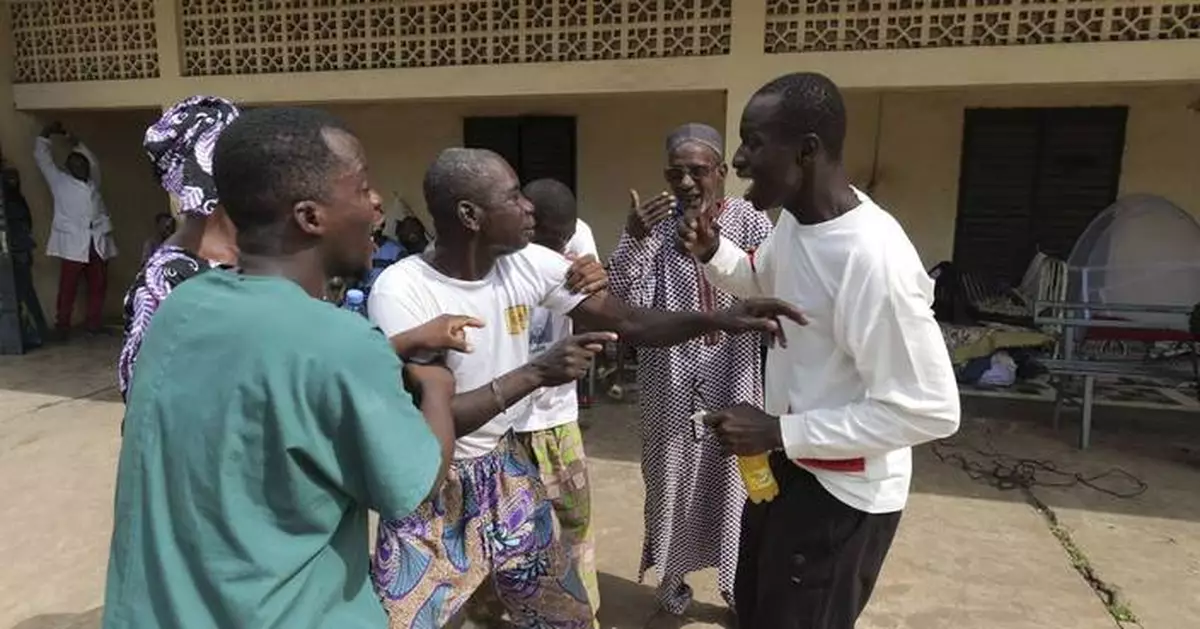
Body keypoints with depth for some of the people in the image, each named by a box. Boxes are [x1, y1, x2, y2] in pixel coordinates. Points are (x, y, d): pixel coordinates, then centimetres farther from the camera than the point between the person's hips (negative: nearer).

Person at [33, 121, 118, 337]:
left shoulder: (93, 182, 21)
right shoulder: (60, 181, 12)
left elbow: (93, 162, 34)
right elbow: (41, 157, 13)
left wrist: (78, 145, 28)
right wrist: (46, 133, 18)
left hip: (98, 242, 4)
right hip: (73, 243, -4)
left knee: (98, 285, 5)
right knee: (68, 287, -4)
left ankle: (94, 324, 13)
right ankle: (62, 325, 0)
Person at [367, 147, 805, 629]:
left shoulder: (530, 263, -8)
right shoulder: (401, 291, -23)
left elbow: (626, 322, -5)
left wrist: (720, 319, -18)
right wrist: (534, 374, -34)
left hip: (505, 467, 5)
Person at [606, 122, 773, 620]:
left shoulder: (752, 223, -4)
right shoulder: (656, 224, -4)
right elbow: (621, 303, -11)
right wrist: (634, 239, -24)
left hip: (734, 383, 0)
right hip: (672, 385, 0)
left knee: (734, 482, 13)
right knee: (672, 481, 13)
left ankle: (739, 584, 37)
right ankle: (673, 581, 37)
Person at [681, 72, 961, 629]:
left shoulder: (874, 257, -32)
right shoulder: (793, 220, -3)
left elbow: (930, 410, -30)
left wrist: (779, 431, -27)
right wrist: (714, 254, -3)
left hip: (844, 492, -9)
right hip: (789, 463, 9)